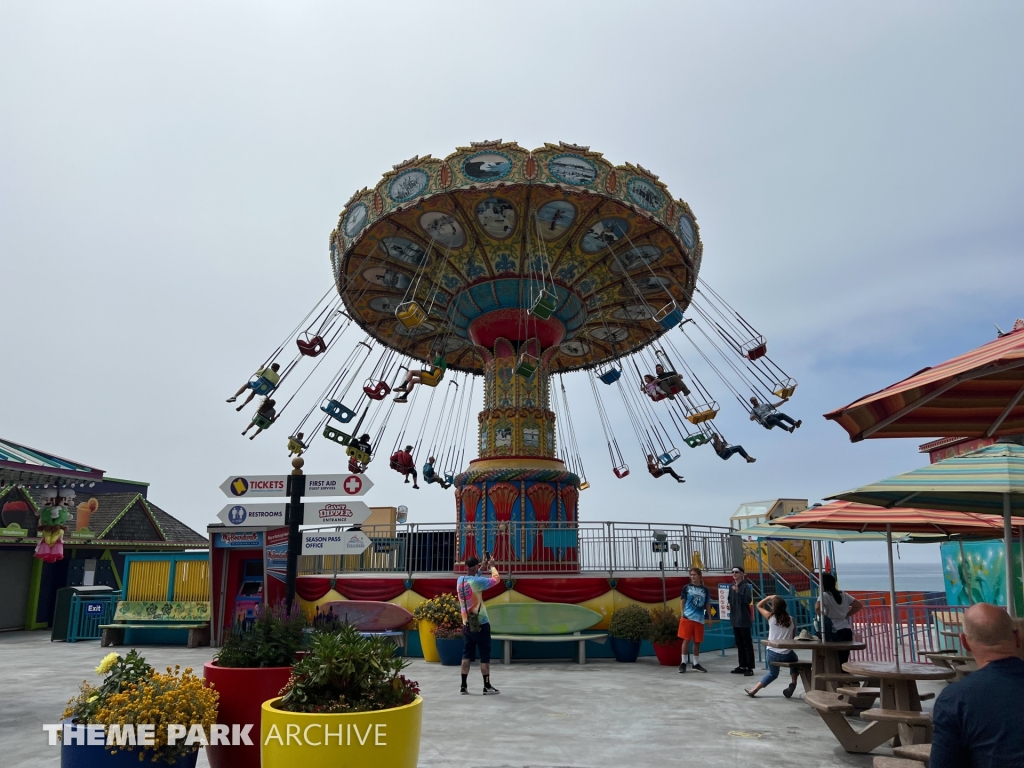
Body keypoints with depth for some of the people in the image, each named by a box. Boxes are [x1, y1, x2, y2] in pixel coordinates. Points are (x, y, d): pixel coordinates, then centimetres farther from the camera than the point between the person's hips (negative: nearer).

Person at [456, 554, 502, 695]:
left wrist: (483, 567, 22)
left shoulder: (460, 580, 2)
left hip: (467, 625, 6)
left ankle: (463, 686, 9)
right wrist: (492, 566, 8)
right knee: (485, 655, 2)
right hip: (481, 624, -6)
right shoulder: (477, 581, -18)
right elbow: (496, 579, -8)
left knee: (467, 654, 10)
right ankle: (487, 687, 6)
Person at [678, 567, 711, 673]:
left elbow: (707, 605, 13)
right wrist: (682, 614, -6)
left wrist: (709, 618, 9)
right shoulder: (686, 587, 3)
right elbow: (682, 601, 4)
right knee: (686, 640, -3)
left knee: (697, 642, 9)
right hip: (687, 617, -2)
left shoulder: (705, 590, 9)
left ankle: (696, 664, 20)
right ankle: (683, 663, 5)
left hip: (700, 619, 3)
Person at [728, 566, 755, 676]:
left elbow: (748, 600, -19)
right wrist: (728, 604, 2)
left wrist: (738, 592, -25)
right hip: (735, 618, 7)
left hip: (744, 618, -7)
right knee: (739, 643, 13)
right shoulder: (731, 586, 10)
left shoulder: (746, 586, -10)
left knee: (747, 643, -3)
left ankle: (750, 667, 0)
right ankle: (742, 666, 20)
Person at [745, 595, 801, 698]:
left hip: (772, 653, 0)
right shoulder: (791, 620, -1)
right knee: (795, 659, 35)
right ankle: (793, 683, 20)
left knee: (772, 673, 26)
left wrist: (769, 597, 14)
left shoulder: (771, 617, -4)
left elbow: (759, 606, 13)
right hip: (787, 655, 0)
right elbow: (793, 637, 9)